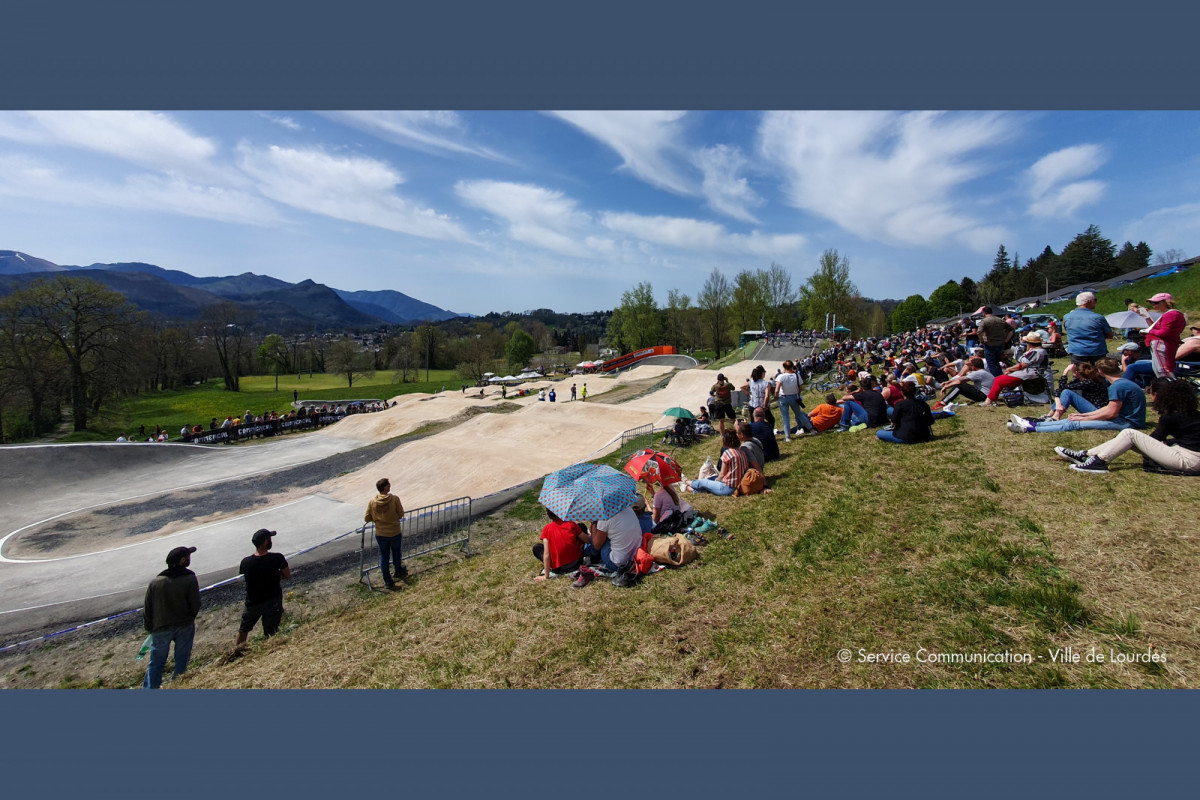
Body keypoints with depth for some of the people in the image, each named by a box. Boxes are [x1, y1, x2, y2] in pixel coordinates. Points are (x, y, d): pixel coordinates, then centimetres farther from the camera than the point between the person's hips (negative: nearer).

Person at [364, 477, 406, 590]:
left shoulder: (372, 501, -11)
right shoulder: (394, 499, -19)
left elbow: (366, 519, -3)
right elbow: (401, 514, -10)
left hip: (380, 534, 2)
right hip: (395, 533, -2)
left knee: (384, 556, 16)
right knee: (396, 554, 22)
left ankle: (388, 581, 23)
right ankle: (399, 572, 44)